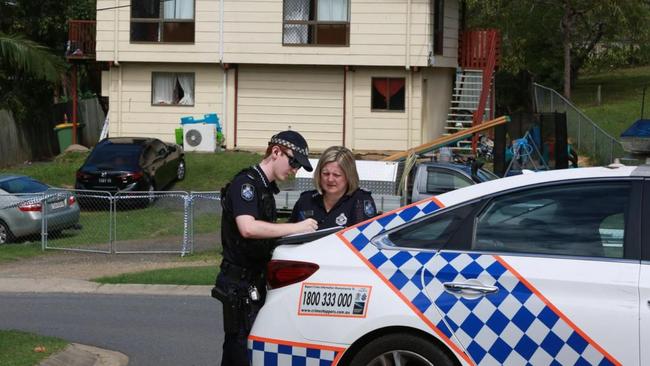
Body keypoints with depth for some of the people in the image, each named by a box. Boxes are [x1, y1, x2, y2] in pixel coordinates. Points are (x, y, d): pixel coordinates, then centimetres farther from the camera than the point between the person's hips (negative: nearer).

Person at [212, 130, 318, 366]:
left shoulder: (266, 187, 17)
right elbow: (248, 228, -30)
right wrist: (296, 227, -26)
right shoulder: (245, 183, -14)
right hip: (240, 284, -10)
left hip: (255, 282, 10)